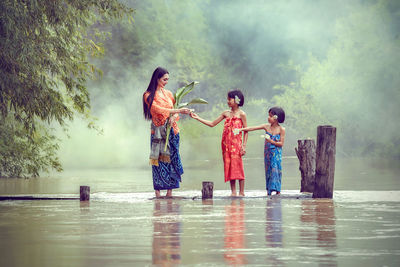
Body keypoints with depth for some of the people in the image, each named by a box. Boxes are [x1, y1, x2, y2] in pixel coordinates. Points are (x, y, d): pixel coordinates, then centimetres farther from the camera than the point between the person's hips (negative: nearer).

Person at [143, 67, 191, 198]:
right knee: (158, 159, -8)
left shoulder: (168, 93, 15)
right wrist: (178, 111, -18)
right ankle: (157, 192, -7)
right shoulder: (148, 96, -2)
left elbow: (175, 110, 16)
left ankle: (170, 191, -1)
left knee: (171, 158, -1)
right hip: (158, 131, -5)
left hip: (171, 130, 5)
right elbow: (158, 110, -13)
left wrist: (174, 117, -9)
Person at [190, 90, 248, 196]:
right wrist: (197, 118, 11)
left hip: (236, 143, -6)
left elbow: (246, 131, -3)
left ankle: (241, 192, -4)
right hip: (226, 144, 6)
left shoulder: (241, 114, -2)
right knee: (229, 167, 3)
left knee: (237, 166, -8)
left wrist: (244, 146, -11)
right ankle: (233, 192, 6)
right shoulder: (226, 113, 14)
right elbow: (212, 124, 16)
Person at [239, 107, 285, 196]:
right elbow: (253, 128, 1)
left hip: (276, 153, -4)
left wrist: (271, 141, -21)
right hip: (267, 152, 4)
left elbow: (281, 143, -10)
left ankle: (277, 190, -6)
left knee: (275, 170, -10)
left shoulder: (281, 129, -8)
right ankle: (269, 190, 8)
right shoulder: (267, 126, 2)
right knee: (268, 170, 4)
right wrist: (242, 129, -4)